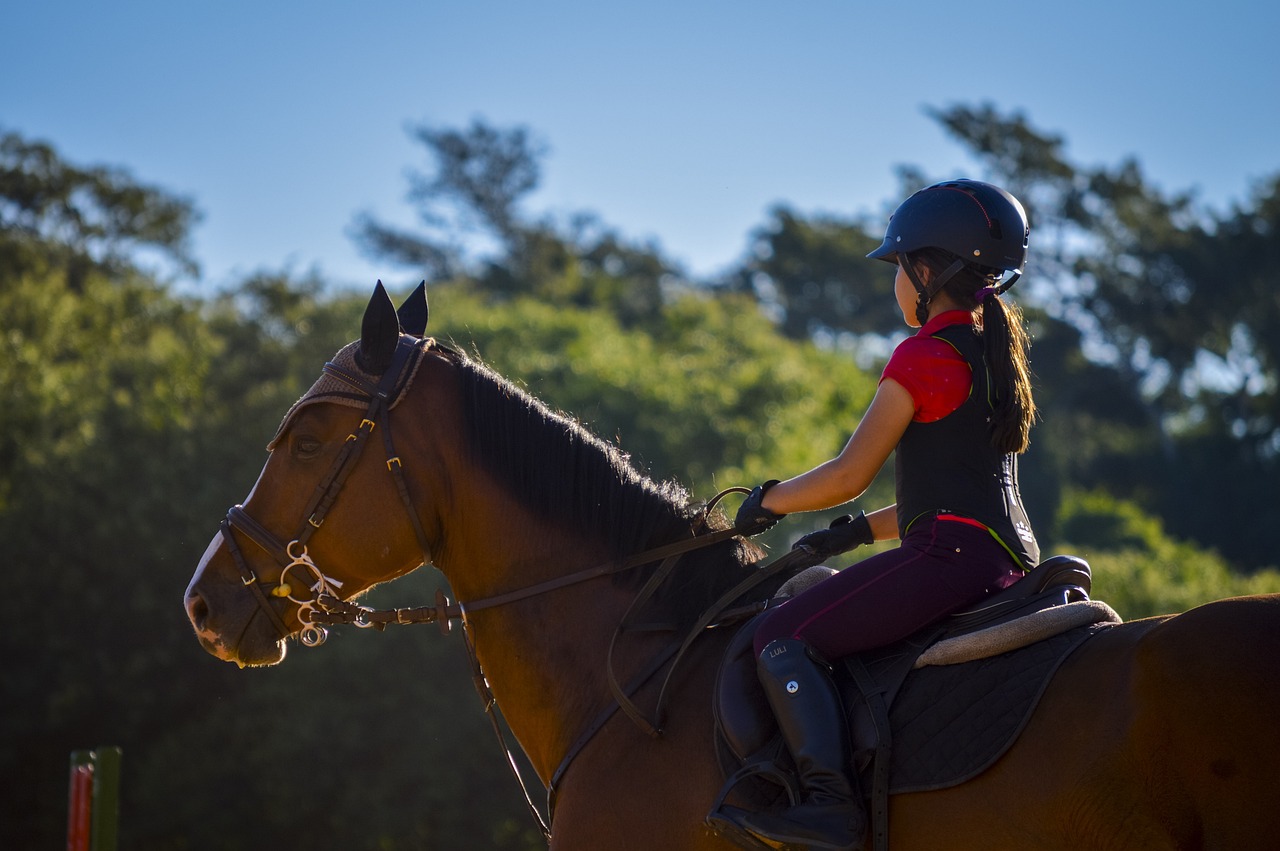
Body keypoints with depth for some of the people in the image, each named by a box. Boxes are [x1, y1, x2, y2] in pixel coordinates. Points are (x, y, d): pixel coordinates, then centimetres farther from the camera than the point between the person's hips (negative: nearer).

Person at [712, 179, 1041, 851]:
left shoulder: (925, 355, -8)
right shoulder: (994, 350, 21)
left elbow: (848, 475, -8)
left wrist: (770, 500, 9)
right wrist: (854, 532, 22)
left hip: (951, 554, -10)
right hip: (1011, 554, 10)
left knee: (784, 636, -15)